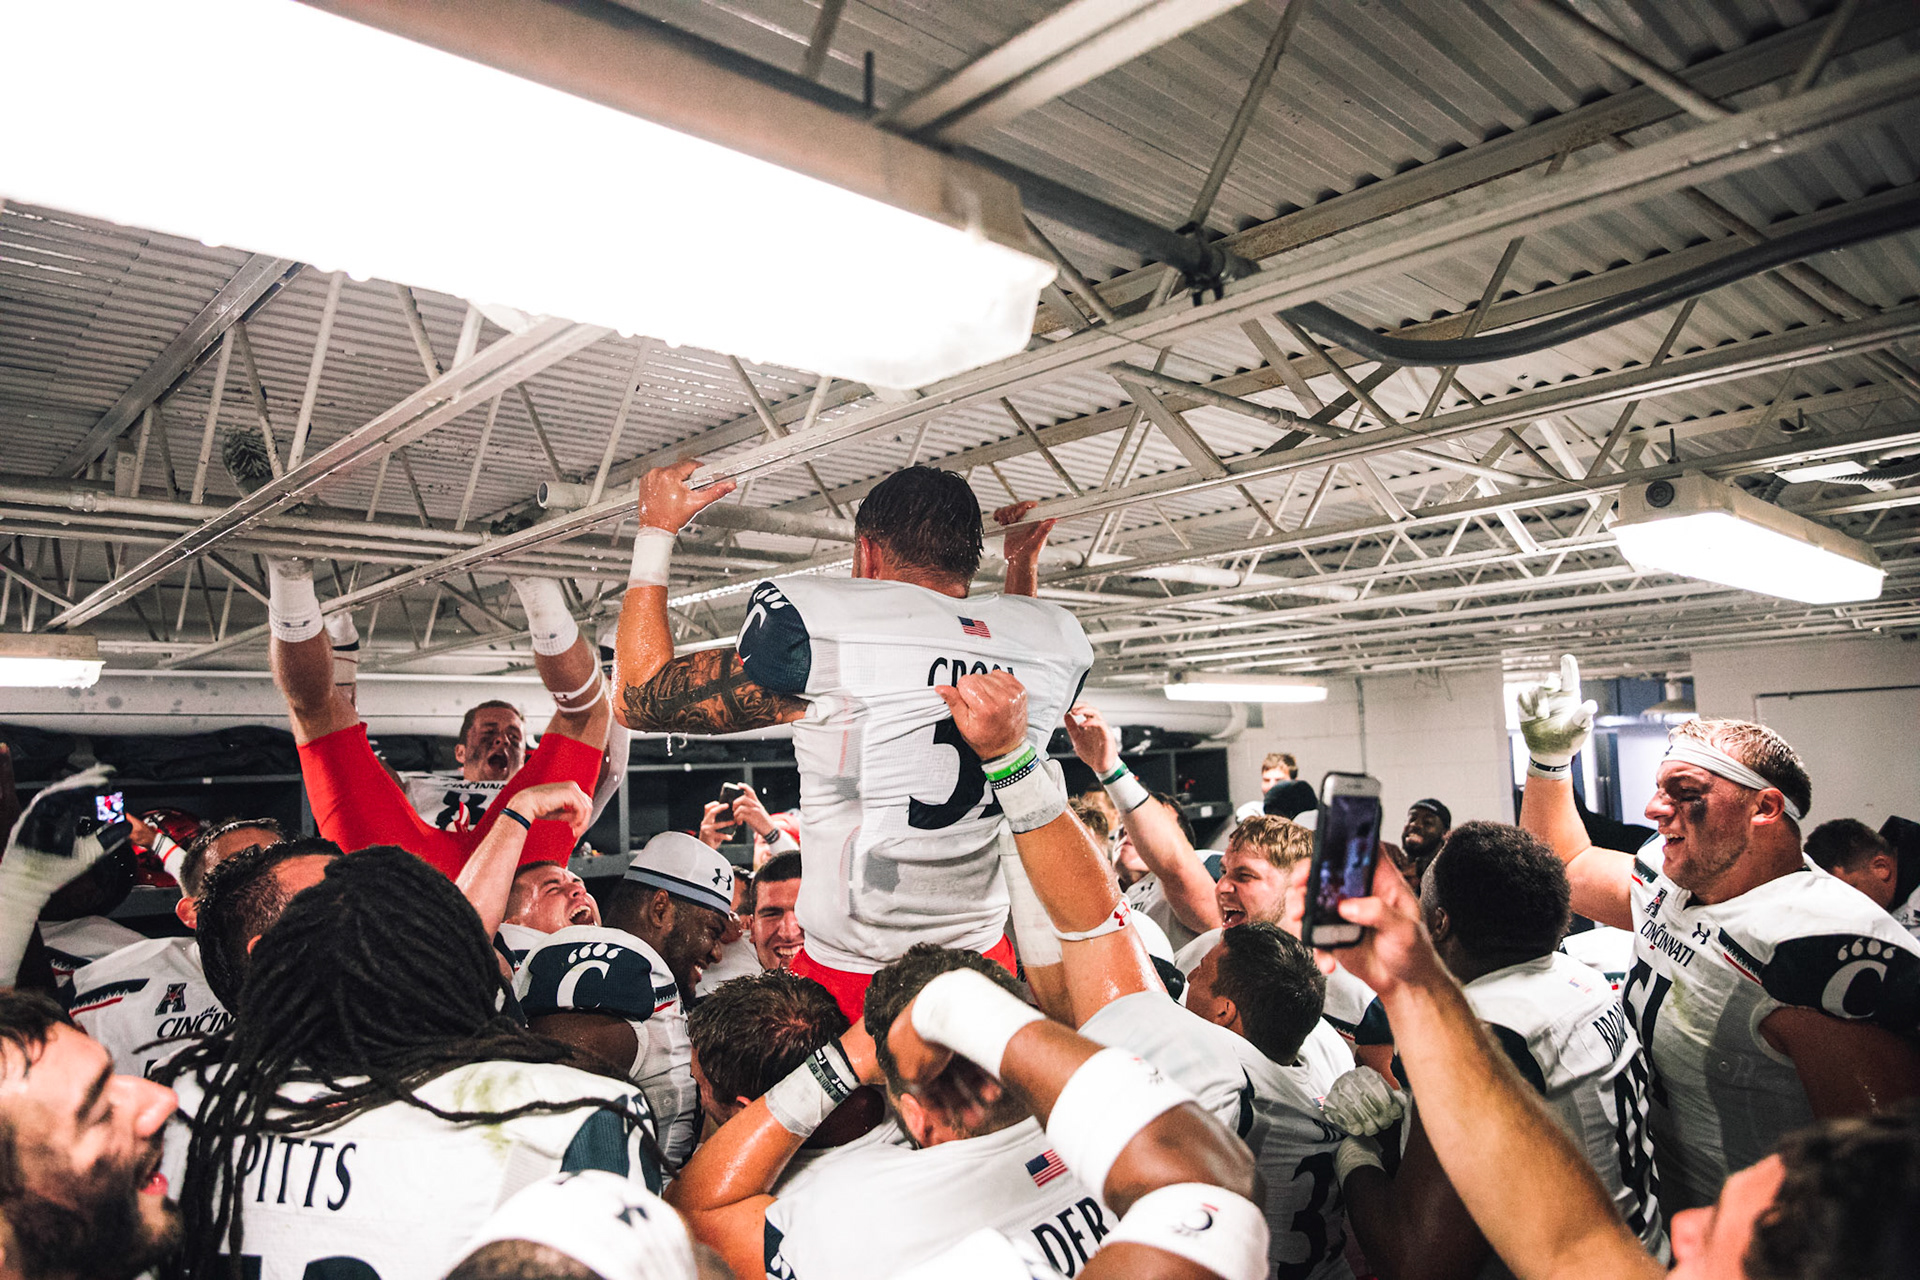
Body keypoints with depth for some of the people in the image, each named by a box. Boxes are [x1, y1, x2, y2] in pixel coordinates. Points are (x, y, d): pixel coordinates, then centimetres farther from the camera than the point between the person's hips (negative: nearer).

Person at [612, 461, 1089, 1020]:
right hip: (984, 964, 4)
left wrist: (655, 533, 6)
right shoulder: (1060, 637, -1)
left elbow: (640, 699, -2)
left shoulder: (816, 622, -15)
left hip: (847, 978, -4)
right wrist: (1022, 571, 29)